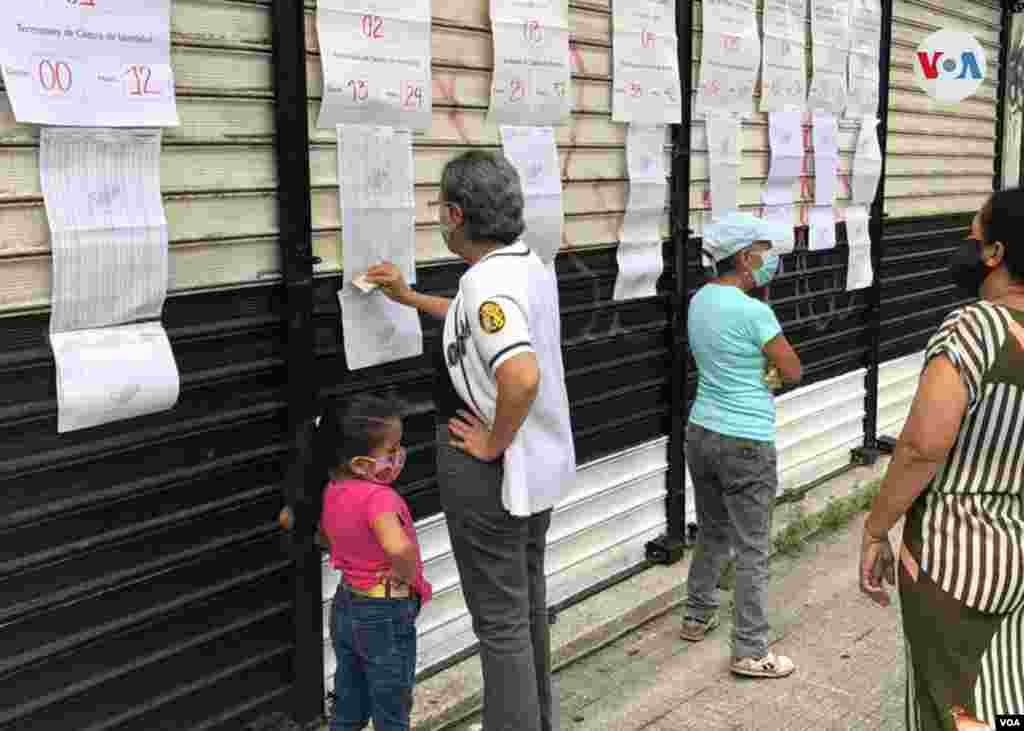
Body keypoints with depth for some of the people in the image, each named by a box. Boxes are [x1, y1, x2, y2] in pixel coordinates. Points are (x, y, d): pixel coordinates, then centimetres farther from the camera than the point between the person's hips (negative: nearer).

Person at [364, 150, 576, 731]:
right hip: (542, 462, 10)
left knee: (500, 619, 3)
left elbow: (521, 377, -41)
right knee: (528, 599, 23)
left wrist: (493, 443, -24)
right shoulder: (533, 266, 4)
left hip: (492, 469, -10)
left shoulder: (486, 283, -25)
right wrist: (409, 297, 31)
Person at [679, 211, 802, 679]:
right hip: (745, 444, -8)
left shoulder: (699, 300, 4)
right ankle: (750, 652, 10)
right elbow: (792, 372, -13)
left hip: (702, 432, 8)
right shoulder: (753, 312, -20)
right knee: (752, 551, 3)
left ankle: (697, 618, 37)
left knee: (712, 534, 24)